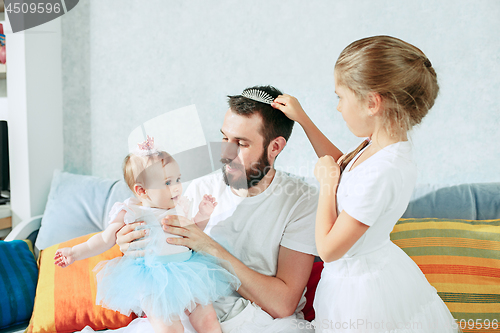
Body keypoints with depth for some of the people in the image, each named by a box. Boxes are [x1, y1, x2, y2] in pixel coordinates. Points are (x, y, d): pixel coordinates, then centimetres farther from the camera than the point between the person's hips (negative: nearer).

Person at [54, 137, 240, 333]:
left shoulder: (177, 208, 9)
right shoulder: (130, 214, -6)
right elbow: (106, 239, 0)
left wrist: (202, 216, 9)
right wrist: (75, 252, -5)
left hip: (186, 272, 5)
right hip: (154, 284, -5)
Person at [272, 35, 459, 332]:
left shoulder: (380, 174, -35)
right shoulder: (386, 144, -7)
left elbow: (328, 249, -27)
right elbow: (340, 165, 16)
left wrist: (327, 182, -17)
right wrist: (303, 119, 12)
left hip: (359, 282, -8)